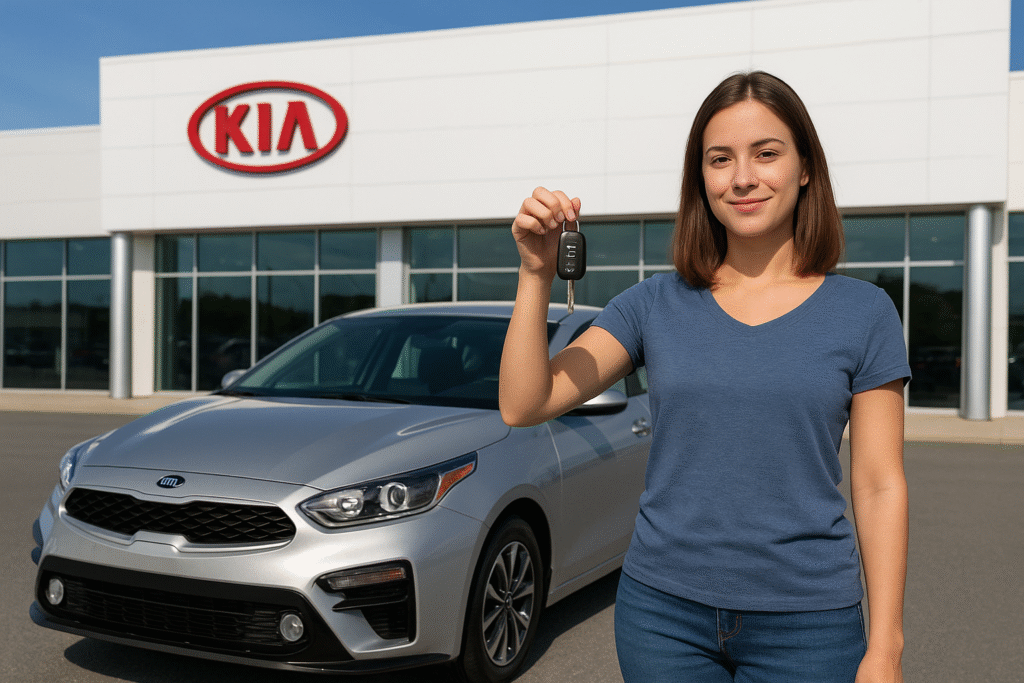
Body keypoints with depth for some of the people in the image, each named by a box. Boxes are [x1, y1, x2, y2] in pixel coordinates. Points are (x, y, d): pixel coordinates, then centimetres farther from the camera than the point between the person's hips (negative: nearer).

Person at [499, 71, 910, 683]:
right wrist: (537, 275, -17)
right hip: (663, 611, 2)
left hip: (806, 623, -1)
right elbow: (523, 406, -7)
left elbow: (880, 488, -2)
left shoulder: (862, 311, -3)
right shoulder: (656, 304, 0)